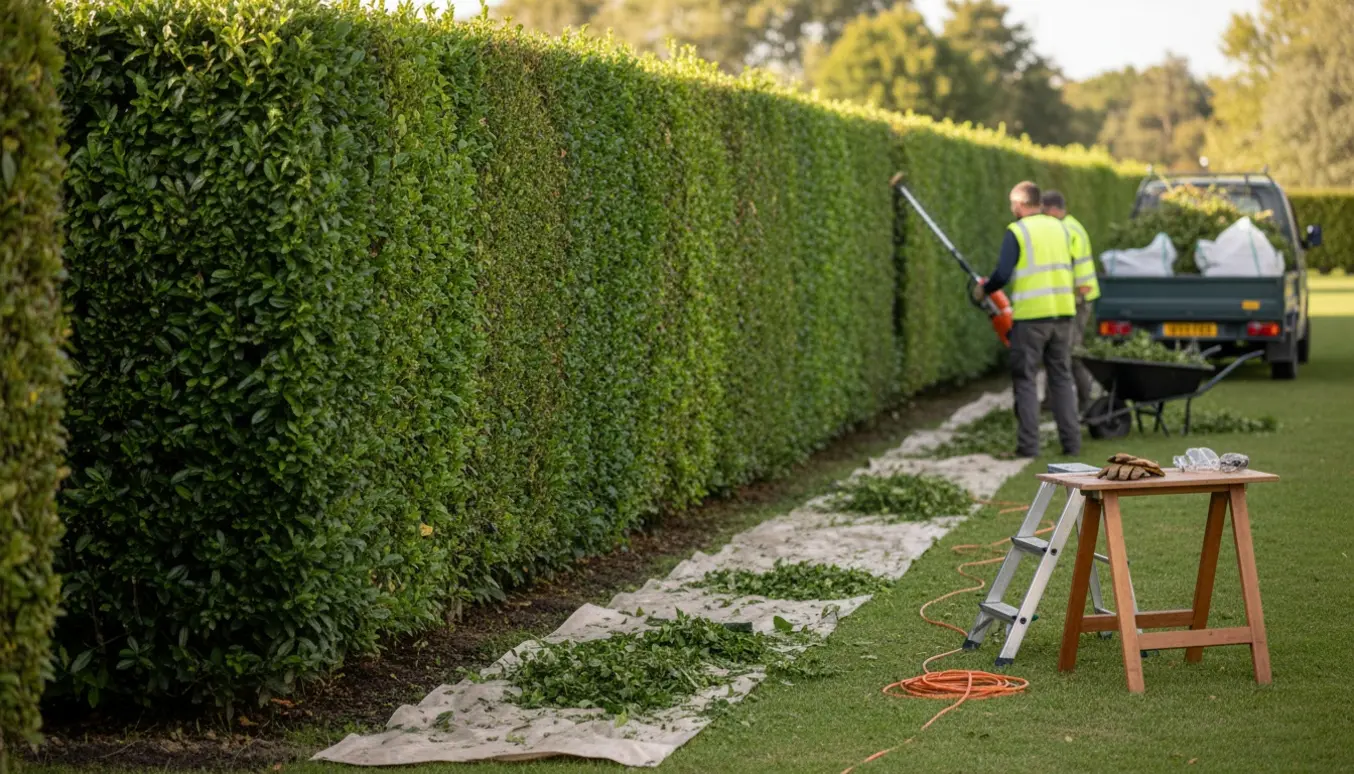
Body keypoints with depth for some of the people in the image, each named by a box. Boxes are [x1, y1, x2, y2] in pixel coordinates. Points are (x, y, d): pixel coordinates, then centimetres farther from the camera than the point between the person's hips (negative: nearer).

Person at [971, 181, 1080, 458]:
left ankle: (1028, 444, -3)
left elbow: (1003, 274, -13)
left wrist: (983, 289, 4)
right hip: (1062, 312, 5)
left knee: (1025, 380, 1)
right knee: (1062, 377, 12)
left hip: (1030, 316, -5)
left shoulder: (1017, 232, -8)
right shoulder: (1059, 228, 11)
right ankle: (1071, 442, 9)